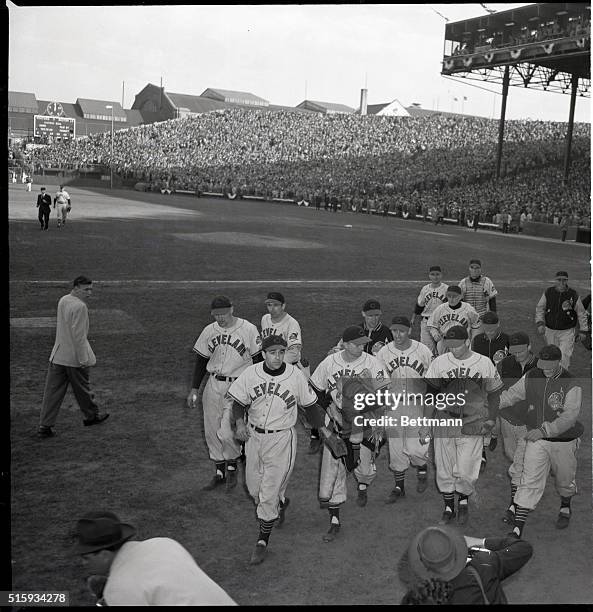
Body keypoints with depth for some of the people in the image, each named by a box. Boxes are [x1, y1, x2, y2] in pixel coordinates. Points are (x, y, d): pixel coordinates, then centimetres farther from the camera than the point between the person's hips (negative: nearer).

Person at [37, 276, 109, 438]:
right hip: (74, 356, -7)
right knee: (82, 388, 13)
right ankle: (92, 416, 33)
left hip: (57, 355, 7)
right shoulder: (80, 306, -19)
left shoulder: (62, 300, 8)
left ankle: (45, 426, 6)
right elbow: (78, 335, -23)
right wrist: (83, 359, -19)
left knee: (53, 391, 6)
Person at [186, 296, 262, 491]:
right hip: (213, 385, 5)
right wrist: (194, 389, 8)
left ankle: (232, 468, 17)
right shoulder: (209, 331, 5)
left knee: (227, 431, -9)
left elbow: (258, 360, -3)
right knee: (211, 431, 7)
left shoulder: (248, 329, -8)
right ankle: (219, 473, 23)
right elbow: (201, 360, 12)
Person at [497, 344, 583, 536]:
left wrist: (545, 430, -36)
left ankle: (565, 509, 51)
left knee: (565, 479, 19)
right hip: (536, 440, 2)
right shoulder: (531, 377, -3)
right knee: (529, 482, -5)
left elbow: (570, 416, -26)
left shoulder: (572, 386, -17)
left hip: (563, 441, -2)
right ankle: (517, 528, -4)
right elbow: (511, 395, 5)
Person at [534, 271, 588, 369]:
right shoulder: (548, 293, -5)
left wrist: (583, 330, 2)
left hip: (567, 332, -3)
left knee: (564, 356, -10)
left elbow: (581, 313, 1)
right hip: (550, 331, 3)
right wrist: (540, 323, -9)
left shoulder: (573, 295, -9)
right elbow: (540, 308, 4)